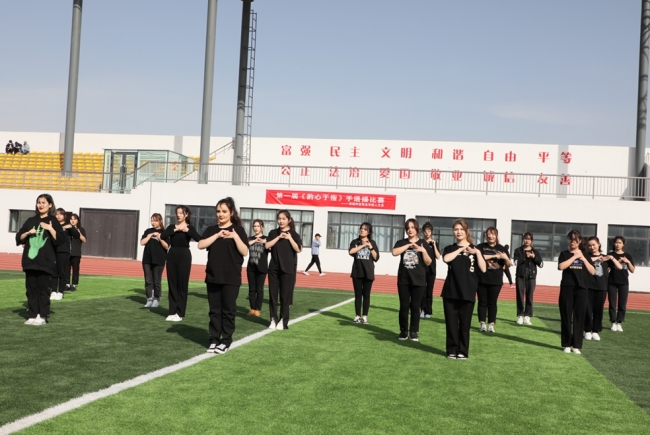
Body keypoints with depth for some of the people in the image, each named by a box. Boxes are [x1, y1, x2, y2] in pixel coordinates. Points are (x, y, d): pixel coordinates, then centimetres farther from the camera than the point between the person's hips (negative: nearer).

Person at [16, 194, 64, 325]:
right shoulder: (31, 221, 14)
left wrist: (50, 229, -18)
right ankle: (32, 315, 11)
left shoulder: (53, 221, 1)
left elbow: (59, 240, -8)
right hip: (30, 261, 4)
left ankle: (42, 316, 4)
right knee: (31, 288, 6)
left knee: (43, 288, -2)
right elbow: (19, 238, 13)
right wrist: (28, 233, -4)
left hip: (45, 262, -4)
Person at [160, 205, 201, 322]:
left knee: (182, 284, 0)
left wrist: (187, 230, -22)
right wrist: (175, 230, -15)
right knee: (172, 284, 6)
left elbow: (198, 238, -19)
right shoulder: (172, 227, 8)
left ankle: (180, 313, 6)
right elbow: (162, 236, -10)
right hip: (172, 255, 4)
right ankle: (172, 312, 13)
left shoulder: (190, 227, -1)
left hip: (184, 256, -4)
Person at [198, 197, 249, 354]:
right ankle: (214, 340, 15)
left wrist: (235, 236, -19)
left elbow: (245, 252, -7)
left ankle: (226, 341, 11)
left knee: (228, 310, 2)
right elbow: (200, 245, -6)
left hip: (231, 278, -3)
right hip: (213, 276, 3)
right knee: (214, 310, 8)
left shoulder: (238, 229, 0)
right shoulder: (211, 230, 9)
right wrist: (217, 235, -14)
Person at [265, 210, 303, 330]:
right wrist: (279, 237, -12)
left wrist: (289, 238, -18)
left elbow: (298, 249, -12)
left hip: (288, 269, -3)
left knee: (285, 295, -1)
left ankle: (283, 321, 5)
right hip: (274, 268, 3)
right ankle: (274, 319, 11)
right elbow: (267, 245, -6)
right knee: (273, 294, 3)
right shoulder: (273, 233, 8)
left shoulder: (294, 234, 0)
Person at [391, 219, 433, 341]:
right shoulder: (401, 242, 6)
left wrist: (423, 251, -15)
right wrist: (408, 245, -17)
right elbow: (394, 252, -15)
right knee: (404, 306, 4)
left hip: (418, 280, -1)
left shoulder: (423, 244, 3)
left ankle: (414, 332, 11)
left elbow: (428, 263, 1)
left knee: (415, 307, 3)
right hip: (403, 280, 1)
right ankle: (403, 331, 12)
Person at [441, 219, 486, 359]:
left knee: (465, 324, 3)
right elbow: (446, 259, -15)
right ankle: (452, 350, 12)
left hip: (468, 293, -1)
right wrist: (461, 249, -11)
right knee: (451, 323, 2)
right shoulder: (450, 249, 9)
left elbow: (483, 269, -5)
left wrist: (477, 252, -13)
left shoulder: (474, 249, 7)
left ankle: (463, 351, 13)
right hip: (451, 292, 1)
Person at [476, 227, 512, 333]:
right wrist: (494, 256, -16)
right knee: (482, 302, 5)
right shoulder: (481, 246, 3)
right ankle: (482, 324, 11)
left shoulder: (502, 249, 6)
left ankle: (491, 324, 11)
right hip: (482, 279, 0)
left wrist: (506, 258, -16)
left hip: (496, 280, 1)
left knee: (492, 303, 6)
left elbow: (508, 265, 6)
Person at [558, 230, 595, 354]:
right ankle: (567, 344, 9)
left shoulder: (585, 255, 11)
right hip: (567, 288, -1)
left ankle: (577, 345, 6)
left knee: (579, 316, 1)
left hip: (581, 289, 1)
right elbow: (561, 266, -13)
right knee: (566, 316, 1)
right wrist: (574, 256, -12)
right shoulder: (564, 254, 5)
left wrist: (583, 259, -6)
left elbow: (592, 272, 4)